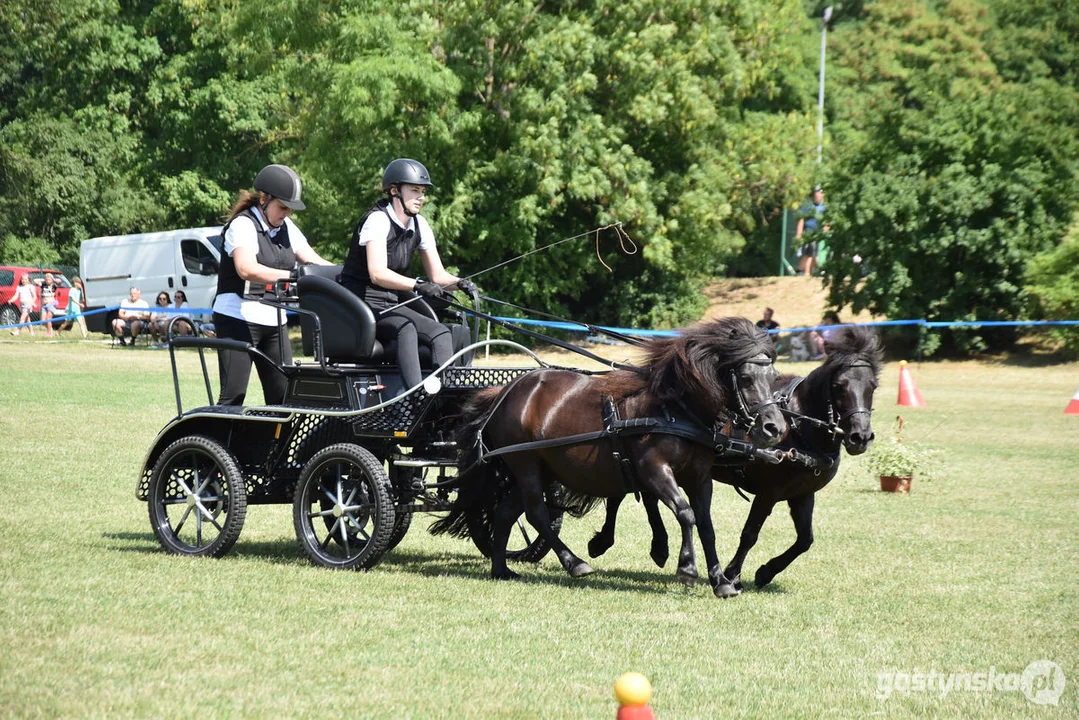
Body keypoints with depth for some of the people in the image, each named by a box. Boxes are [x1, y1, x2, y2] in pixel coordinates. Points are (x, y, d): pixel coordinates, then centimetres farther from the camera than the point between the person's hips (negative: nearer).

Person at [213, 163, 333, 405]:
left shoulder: (286, 227, 13)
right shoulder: (243, 224, -11)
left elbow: (314, 261, 8)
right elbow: (247, 269, -28)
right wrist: (291, 276, -39)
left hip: (274, 320, 8)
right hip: (239, 319, -7)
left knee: (283, 394, 4)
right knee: (233, 396, -10)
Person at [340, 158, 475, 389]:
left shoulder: (419, 225, 7)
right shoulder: (378, 220, -15)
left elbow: (437, 275, 7)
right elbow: (377, 274, -29)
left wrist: (459, 282, -15)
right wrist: (417, 285, -42)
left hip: (392, 305, 8)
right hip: (361, 302, -8)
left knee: (441, 333, -18)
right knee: (406, 329, -35)